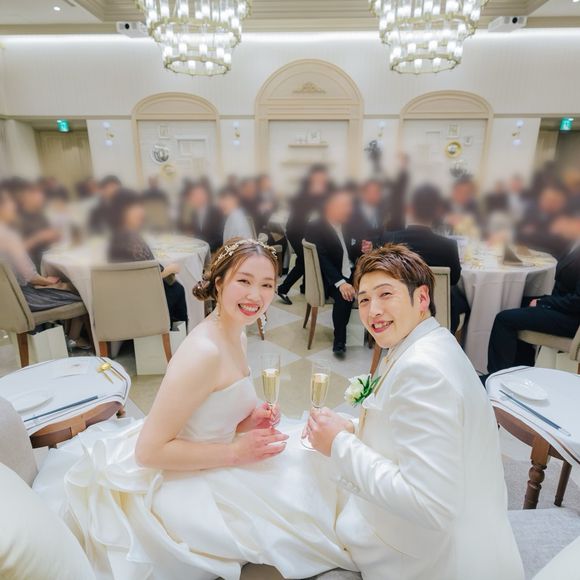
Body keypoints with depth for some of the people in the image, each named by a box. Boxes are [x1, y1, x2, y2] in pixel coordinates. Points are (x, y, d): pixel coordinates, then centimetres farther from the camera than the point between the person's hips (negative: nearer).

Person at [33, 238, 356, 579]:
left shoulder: (237, 336, -2)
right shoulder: (205, 352, -31)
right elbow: (150, 450, -26)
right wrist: (235, 452, -23)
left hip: (202, 464, 9)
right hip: (176, 481, -8)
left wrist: (249, 421, -8)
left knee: (306, 454, 10)